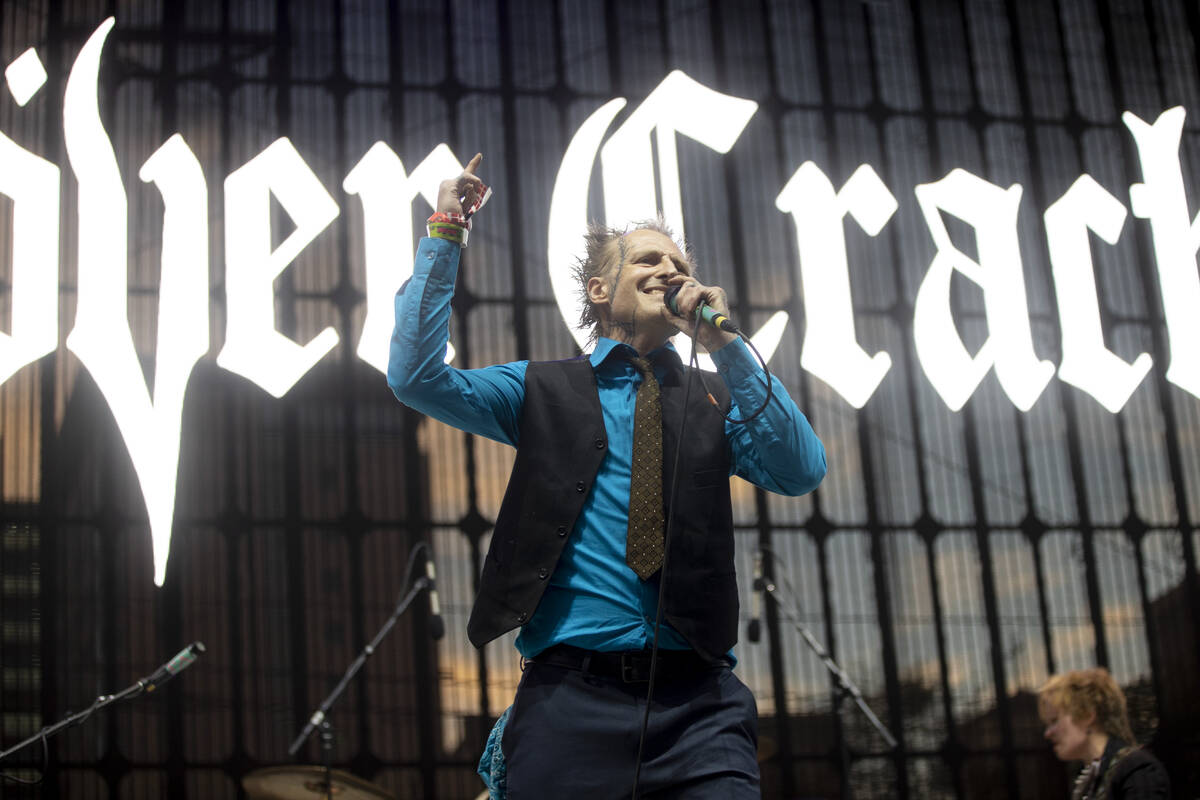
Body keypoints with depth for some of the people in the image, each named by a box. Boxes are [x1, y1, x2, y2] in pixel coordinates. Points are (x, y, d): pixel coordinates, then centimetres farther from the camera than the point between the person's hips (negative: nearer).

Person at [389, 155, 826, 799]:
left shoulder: (714, 400, 16)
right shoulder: (545, 390, 13)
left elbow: (803, 473, -1)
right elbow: (416, 376, 0)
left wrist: (724, 344, -6)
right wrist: (444, 235, -2)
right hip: (571, 695, -1)